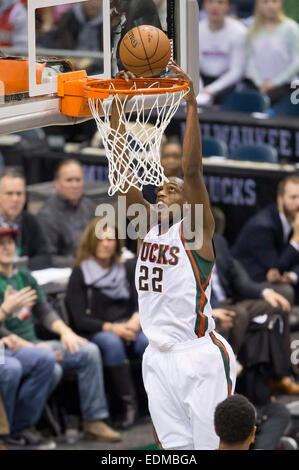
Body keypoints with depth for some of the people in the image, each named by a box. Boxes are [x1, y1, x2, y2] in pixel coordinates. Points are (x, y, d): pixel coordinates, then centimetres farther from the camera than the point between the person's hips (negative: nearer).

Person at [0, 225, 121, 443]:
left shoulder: (24, 276, 18)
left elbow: (44, 311, 18)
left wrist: (65, 331, -2)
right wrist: (31, 347, -21)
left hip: (34, 344, 8)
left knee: (90, 352, -7)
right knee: (51, 367, -35)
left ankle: (94, 420, -5)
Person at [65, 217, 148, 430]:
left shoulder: (126, 270, 18)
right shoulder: (80, 275, 5)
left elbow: (140, 302, 12)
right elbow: (79, 319, -3)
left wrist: (136, 320, -12)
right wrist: (111, 328, -17)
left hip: (129, 327, 3)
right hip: (96, 332, -3)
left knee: (149, 341, -32)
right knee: (111, 342, -38)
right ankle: (128, 404, -38)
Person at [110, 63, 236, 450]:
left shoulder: (195, 229, -4)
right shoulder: (149, 223, 12)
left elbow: (193, 170, -18)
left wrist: (191, 104, -21)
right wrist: (118, 105, -1)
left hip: (200, 357, -6)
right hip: (159, 357, 6)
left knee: (212, 446, -5)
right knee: (175, 447, 6)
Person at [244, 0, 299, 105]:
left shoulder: (290, 28, 0)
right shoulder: (253, 30, 12)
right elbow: (250, 60, 8)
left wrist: (275, 82, -9)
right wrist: (260, 82, -8)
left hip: (282, 84, -3)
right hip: (255, 82, 3)